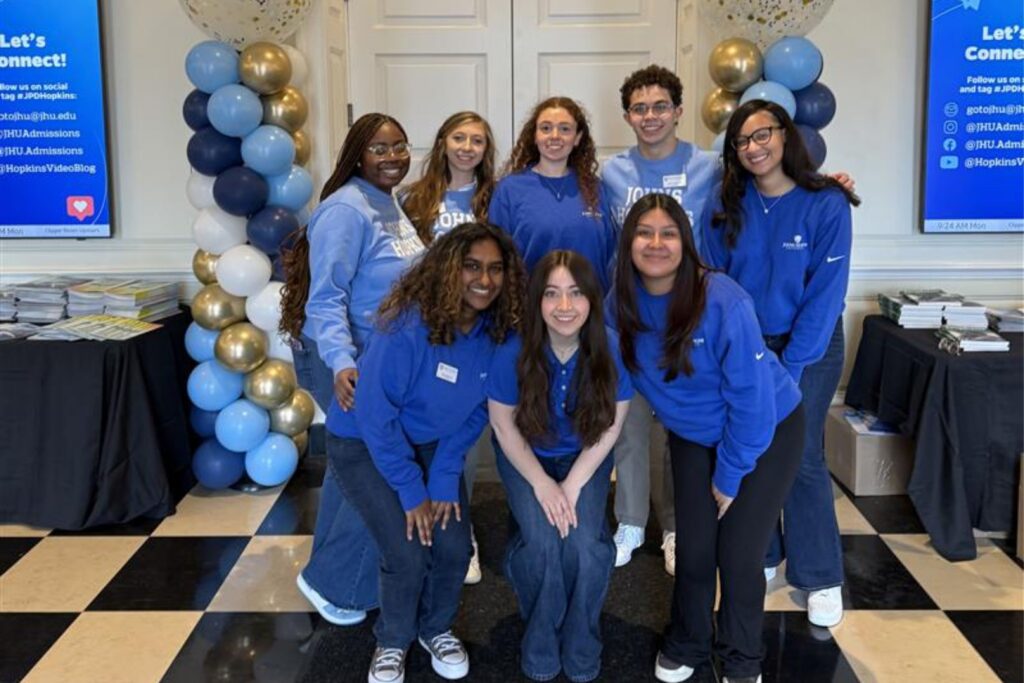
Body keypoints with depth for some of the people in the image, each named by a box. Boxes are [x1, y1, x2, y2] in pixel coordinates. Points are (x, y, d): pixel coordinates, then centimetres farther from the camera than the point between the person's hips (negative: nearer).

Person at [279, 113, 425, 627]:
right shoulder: (345, 210, -20)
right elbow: (325, 298, -26)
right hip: (346, 359, -9)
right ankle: (331, 582, 13)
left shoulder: (391, 205, 8)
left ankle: (333, 573, 36)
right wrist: (341, 364, -39)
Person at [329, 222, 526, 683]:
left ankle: (436, 629, 26)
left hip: (430, 442, 5)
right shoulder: (408, 325, -31)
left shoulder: (498, 331, -15)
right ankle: (392, 641, 17)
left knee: (454, 548, -6)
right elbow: (376, 414, -26)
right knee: (407, 553, -14)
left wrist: (445, 479, -10)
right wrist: (412, 491, -20)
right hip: (362, 441, -5)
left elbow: (474, 411, -4)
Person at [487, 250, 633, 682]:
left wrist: (572, 486, -18)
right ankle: (540, 643, 5)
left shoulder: (611, 349, -23)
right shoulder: (514, 352, -25)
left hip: (585, 458, 1)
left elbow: (611, 425, -12)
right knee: (542, 542, -23)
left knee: (585, 543, -22)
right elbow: (504, 424, -11)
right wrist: (542, 484, -18)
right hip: (527, 458, 0)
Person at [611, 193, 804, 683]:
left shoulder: (723, 301, -30)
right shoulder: (623, 304, -16)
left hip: (766, 429, -4)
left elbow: (752, 397, -25)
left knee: (738, 555, 0)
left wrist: (730, 473, -16)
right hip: (693, 436, 4)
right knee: (694, 550, 5)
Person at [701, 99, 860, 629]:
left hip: (810, 346, -3)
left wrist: (788, 368, -16)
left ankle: (821, 579, 13)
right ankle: (760, 557, 25)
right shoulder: (727, 207, -3)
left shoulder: (827, 205, -13)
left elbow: (826, 294, -14)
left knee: (801, 459, -2)